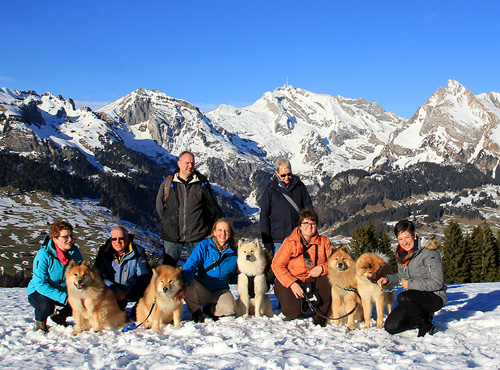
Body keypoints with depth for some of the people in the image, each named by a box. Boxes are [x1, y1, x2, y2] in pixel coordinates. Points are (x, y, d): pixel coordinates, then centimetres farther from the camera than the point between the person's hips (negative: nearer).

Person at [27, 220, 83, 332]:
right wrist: (64, 297, -36)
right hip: (38, 292, -5)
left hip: (64, 291, 5)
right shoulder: (43, 255, -25)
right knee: (46, 305, -36)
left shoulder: (75, 252, -10)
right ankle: (40, 321, 2)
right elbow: (40, 284, -29)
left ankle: (60, 315, 15)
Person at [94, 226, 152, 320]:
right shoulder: (104, 251, -3)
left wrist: (126, 292, -27)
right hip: (112, 292, 2)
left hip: (133, 292, -1)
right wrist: (114, 289, -25)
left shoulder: (138, 251, -9)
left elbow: (145, 275, -15)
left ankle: (135, 313, 3)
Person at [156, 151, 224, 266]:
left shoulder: (202, 184, 1)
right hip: (171, 235, 1)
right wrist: (169, 221, 9)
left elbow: (213, 207, 8)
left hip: (196, 236, -1)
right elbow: (159, 207, 15)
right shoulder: (167, 183, 4)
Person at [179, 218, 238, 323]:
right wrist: (185, 284, -37)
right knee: (187, 282, -35)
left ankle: (211, 310, 6)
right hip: (201, 289, -1)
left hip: (220, 290, 1)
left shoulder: (233, 253, 4)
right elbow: (189, 266, -18)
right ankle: (196, 311, -4)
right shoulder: (204, 246, -5)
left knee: (230, 308, -32)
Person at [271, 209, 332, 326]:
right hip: (292, 280, -2)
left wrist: (322, 268, -21)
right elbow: (277, 265, -8)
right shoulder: (290, 242, -7)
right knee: (294, 313, -23)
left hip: (314, 280, 2)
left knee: (330, 281, -30)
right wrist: (292, 284, -19)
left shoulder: (324, 241, 0)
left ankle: (320, 316, -4)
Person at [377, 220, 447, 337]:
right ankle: (424, 316, 13)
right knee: (391, 327, -4)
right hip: (414, 298, 7)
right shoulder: (402, 255, 7)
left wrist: (411, 284, -21)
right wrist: (388, 279, 0)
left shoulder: (429, 253, -16)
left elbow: (437, 283, -21)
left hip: (434, 297, -7)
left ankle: (426, 325, -11)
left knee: (403, 298, -34)